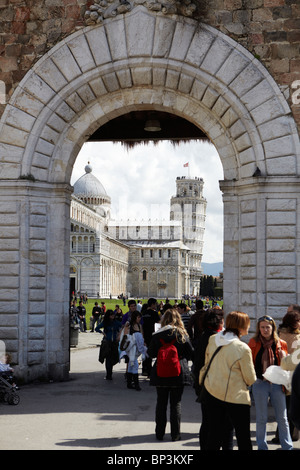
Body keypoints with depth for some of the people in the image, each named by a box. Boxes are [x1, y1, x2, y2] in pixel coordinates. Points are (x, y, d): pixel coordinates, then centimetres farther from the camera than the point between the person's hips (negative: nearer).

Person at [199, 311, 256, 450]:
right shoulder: (243, 349, -18)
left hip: (211, 392, 5)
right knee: (243, 436, 7)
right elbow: (250, 379, -9)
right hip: (235, 396, -5)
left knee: (213, 433, 13)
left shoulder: (212, 340, -2)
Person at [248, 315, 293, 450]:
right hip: (260, 384, -1)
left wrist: (281, 352, -10)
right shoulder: (254, 343, 1)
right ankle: (262, 447, 20)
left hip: (277, 384, 1)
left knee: (282, 418, 6)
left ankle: (287, 447, 16)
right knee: (261, 419, 8)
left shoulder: (281, 344, 3)